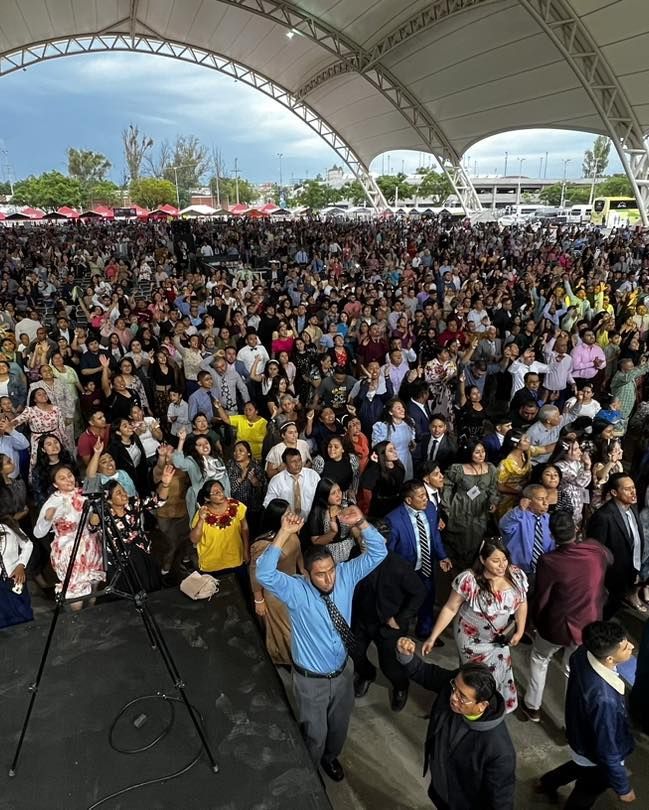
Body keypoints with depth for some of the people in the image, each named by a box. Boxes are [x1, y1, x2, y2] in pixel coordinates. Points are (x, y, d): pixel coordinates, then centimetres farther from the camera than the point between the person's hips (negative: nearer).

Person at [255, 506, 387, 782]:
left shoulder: (345, 575, -16)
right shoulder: (296, 591, -27)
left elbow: (378, 552, -20)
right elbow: (264, 574, -45)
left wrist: (361, 523, -39)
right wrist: (284, 533, -54)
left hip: (343, 670, 4)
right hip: (311, 679, -4)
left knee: (339, 725, 28)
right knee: (314, 733, 19)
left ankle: (330, 757, 59)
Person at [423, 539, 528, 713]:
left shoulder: (516, 575, -18)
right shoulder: (468, 580, -30)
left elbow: (521, 603, -1)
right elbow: (450, 608, -20)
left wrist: (520, 631, -6)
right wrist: (433, 637, -19)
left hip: (500, 637, 4)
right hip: (473, 638, -4)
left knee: (499, 672, 25)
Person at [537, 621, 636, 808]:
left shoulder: (583, 653, -24)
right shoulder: (604, 699, -45)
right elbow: (607, 752, -31)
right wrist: (623, 788, -13)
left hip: (580, 736, 6)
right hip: (596, 759, -6)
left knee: (579, 767, 37)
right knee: (585, 795, 26)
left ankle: (547, 782, 61)